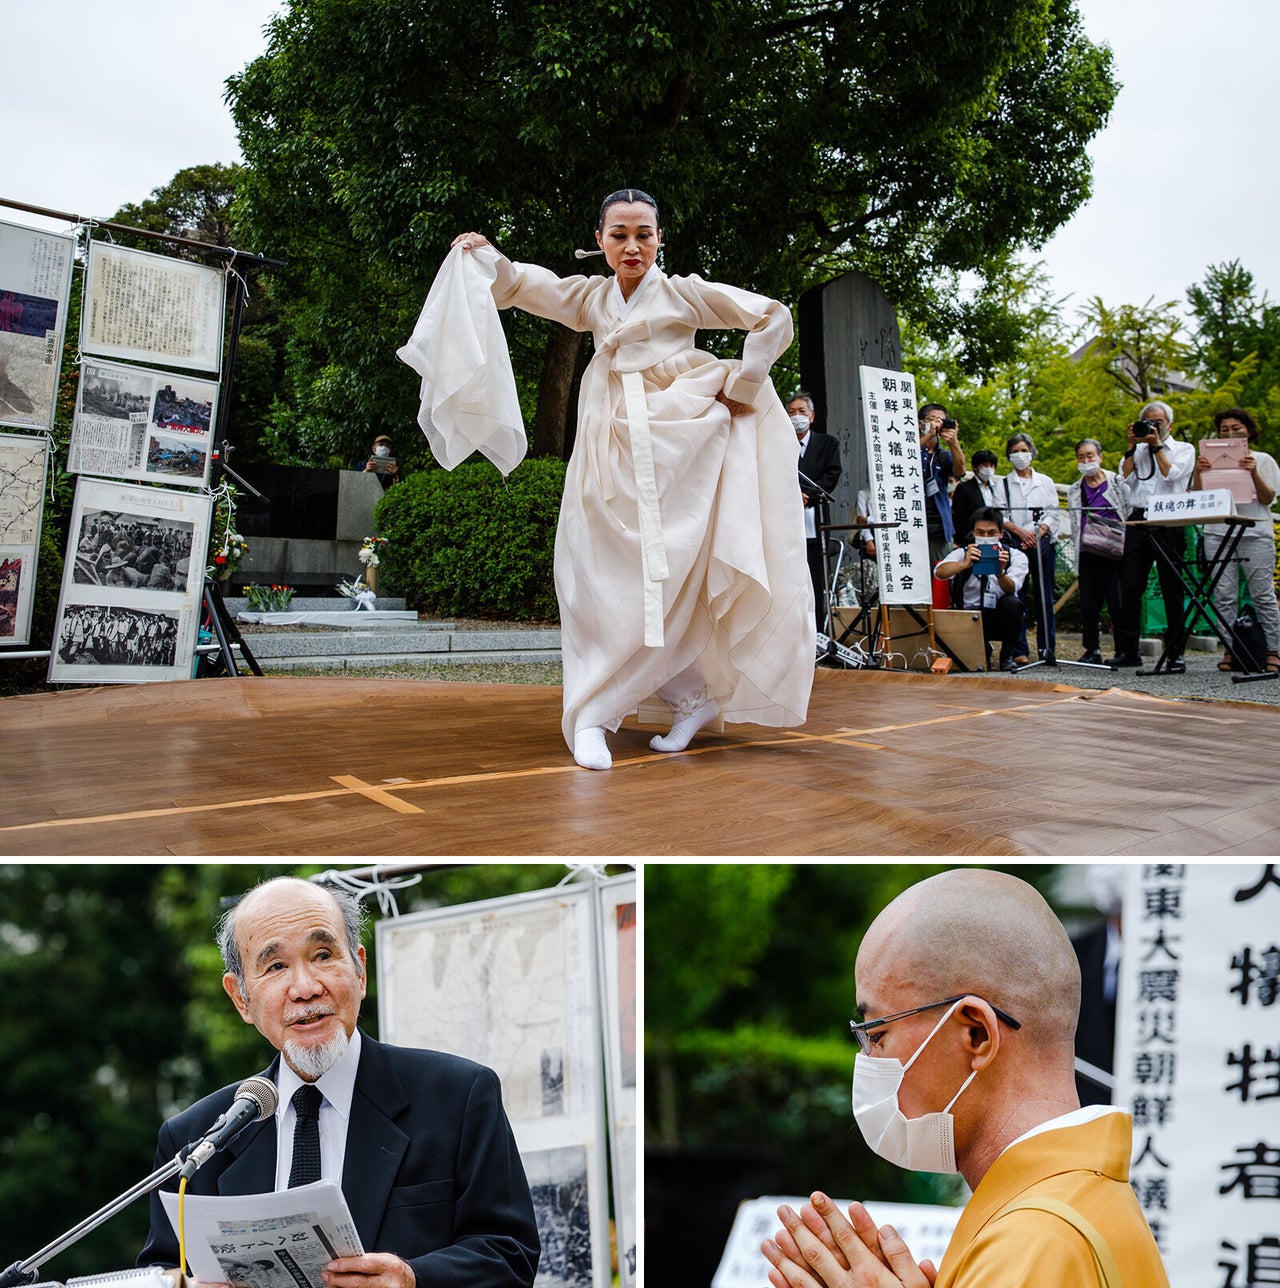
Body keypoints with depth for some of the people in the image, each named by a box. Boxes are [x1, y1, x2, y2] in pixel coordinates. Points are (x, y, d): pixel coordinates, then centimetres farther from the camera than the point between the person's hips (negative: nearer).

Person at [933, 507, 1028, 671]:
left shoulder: (1016, 556, -2)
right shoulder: (963, 553, -1)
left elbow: (1011, 588, -21)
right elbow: (940, 572, -24)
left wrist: (1000, 572, -44)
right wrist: (964, 564, -44)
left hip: (1003, 618, 1)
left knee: (1011, 602, -32)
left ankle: (1007, 655, -7)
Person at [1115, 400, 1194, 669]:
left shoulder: (1184, 449, 11)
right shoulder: (1138, 451, 19)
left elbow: (1171, 474, -7)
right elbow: (1125, 478, 4)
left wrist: (1156, 445, -1)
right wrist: (1133, 446, 3)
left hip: (1169, 523, -3)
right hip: (1138, 521, 3)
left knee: (1172, 589, -1)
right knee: (1129, 588, -1)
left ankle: (1176, 653, 2)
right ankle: (1127, 650, 3)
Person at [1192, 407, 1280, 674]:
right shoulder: (1212, 460, 14)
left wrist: (1254, 474, -15)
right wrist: (1197, 472, -9)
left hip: (1255, 532, -2)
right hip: (1218, 532, 2)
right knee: (1224, 595, -4)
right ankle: (1230, 650, -2)